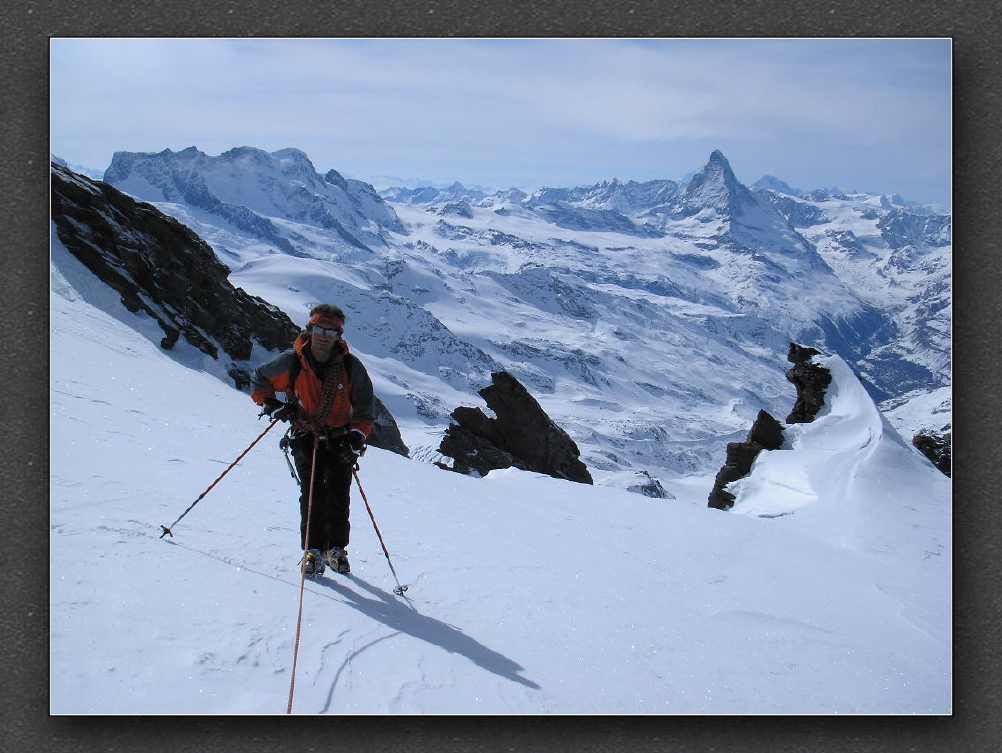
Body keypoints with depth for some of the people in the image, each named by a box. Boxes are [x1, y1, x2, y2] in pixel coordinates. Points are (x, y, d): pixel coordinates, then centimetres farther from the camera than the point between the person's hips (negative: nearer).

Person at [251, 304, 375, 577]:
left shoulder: (351, 366, -9)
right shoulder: (292, 362, -10)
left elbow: (365, 406, 0)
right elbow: (260, 380, 6)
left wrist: (358, 436, -12)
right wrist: (271, 404, -11)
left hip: (340, 438, 1)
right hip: (306, 436, -1)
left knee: (338, 494, -2)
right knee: (312, 491, -11)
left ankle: (336, 549, 13)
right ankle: (313, 550, -3)